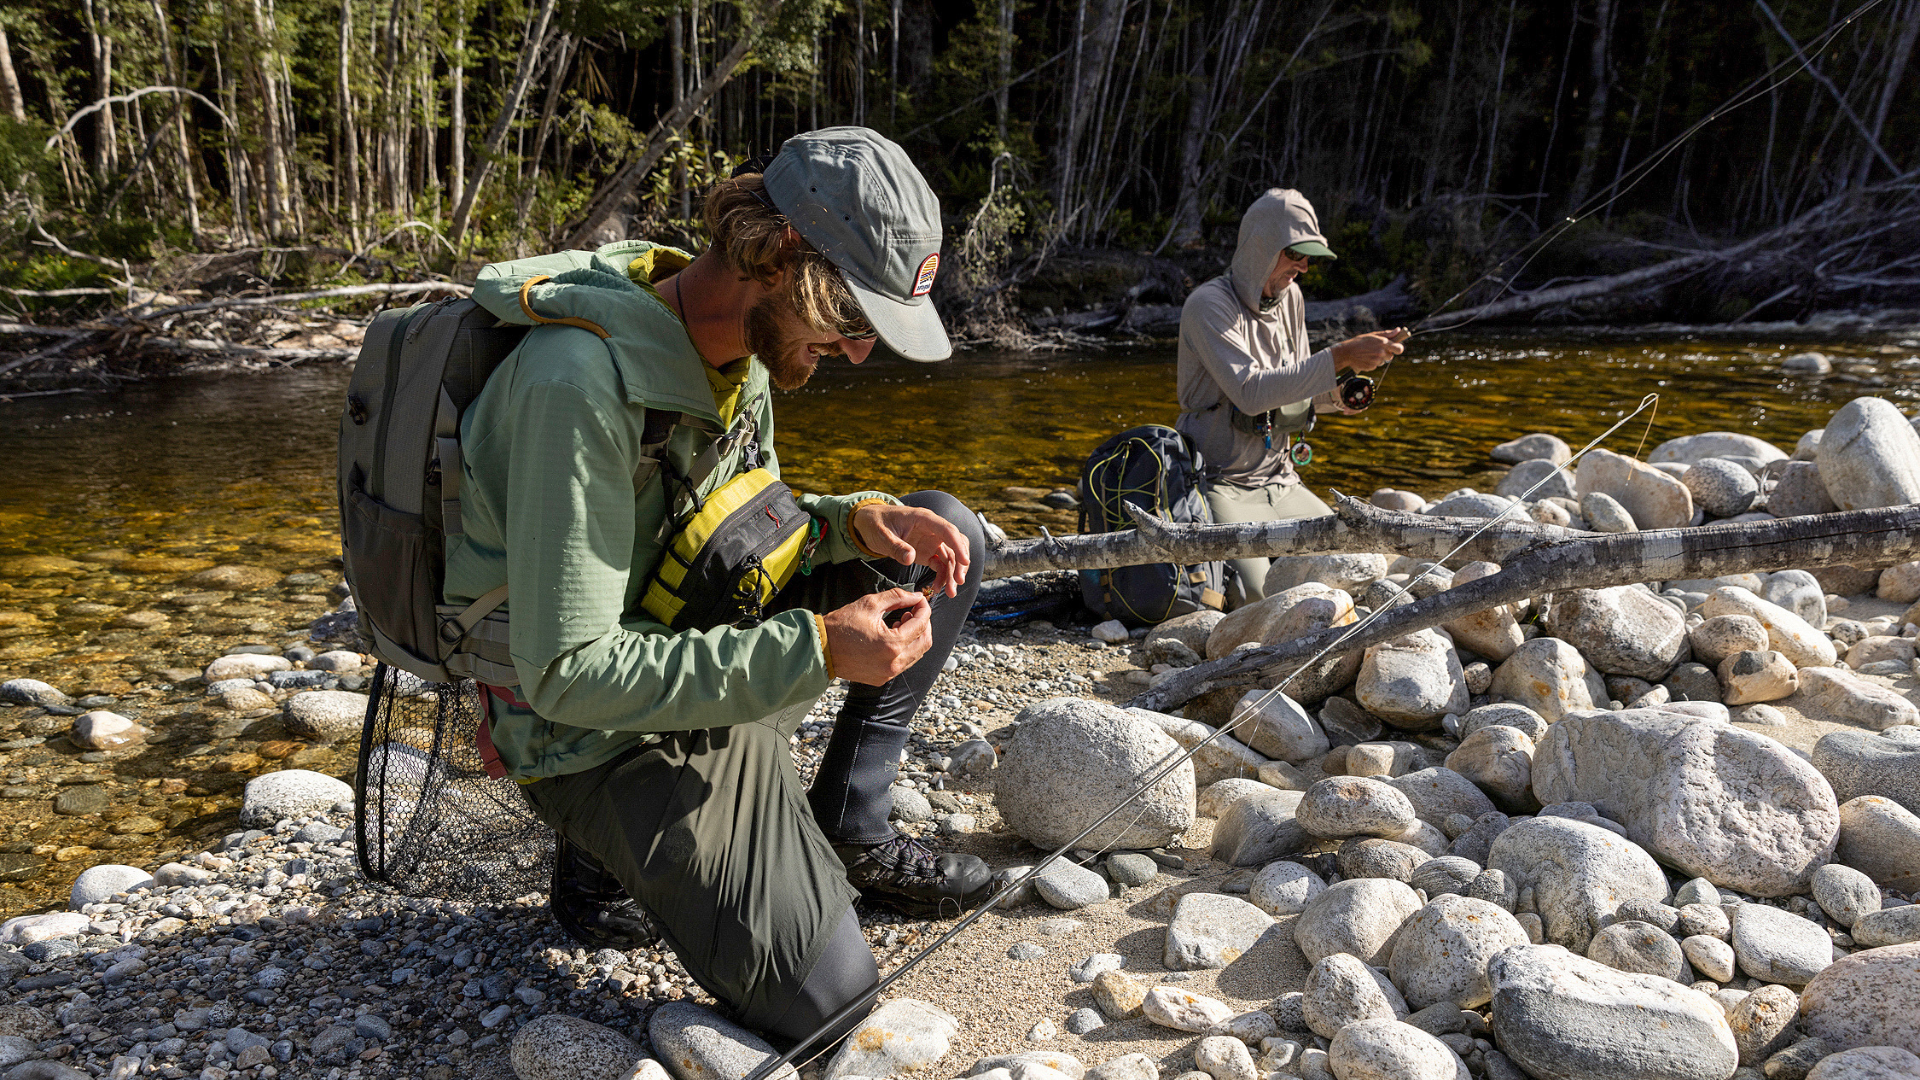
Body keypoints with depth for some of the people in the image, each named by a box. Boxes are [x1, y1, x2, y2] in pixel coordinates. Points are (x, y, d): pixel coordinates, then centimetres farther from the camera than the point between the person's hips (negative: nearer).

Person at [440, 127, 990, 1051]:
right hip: (605, 729, -8)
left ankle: (848, 831, 11)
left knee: (942, 538, 4)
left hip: (711, 655, 8)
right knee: (824, 1002, -10)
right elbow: (569, 674, -30)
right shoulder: (582, 379, -30)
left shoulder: (742, 343, -3)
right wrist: (815, 650, -31)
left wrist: (855, 519, -9)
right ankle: (610, 854, 11)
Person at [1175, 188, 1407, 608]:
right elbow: (1250, 391, -29)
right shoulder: (1208, 305, -16)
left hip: (1279, 480, 7)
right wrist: (1340, 357, -33)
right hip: (1220, 484, -7)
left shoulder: (1290, 297, 8)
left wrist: (1335, 395, -5)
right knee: (1254, 593, -24)